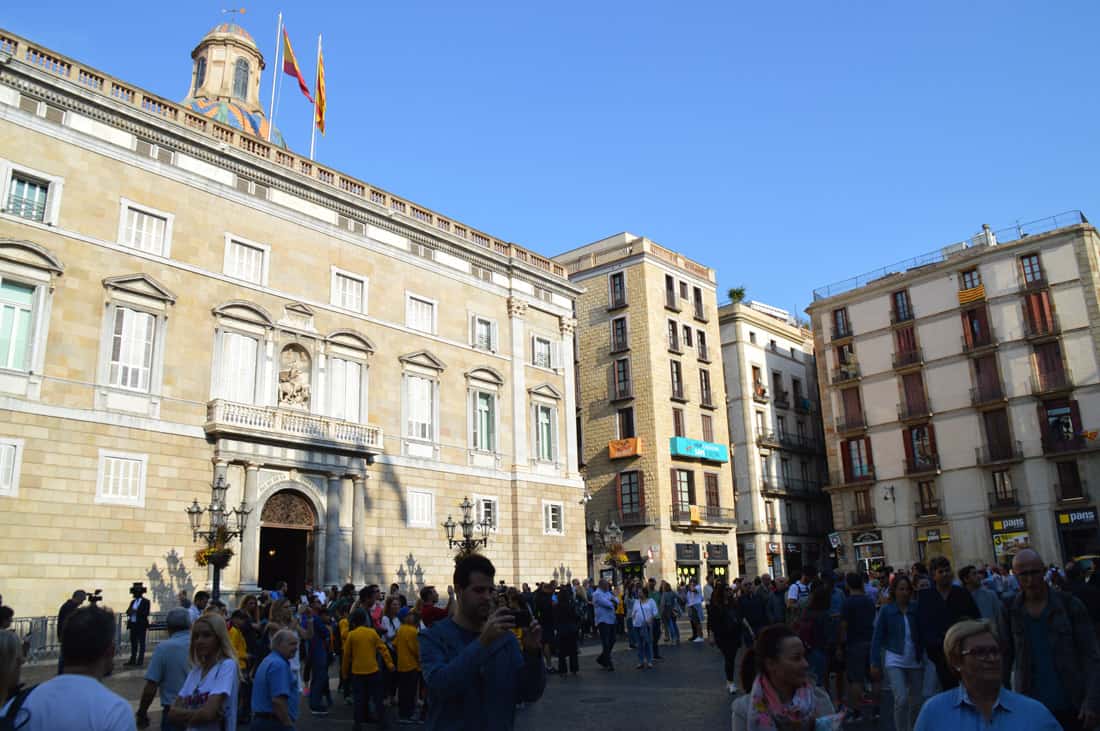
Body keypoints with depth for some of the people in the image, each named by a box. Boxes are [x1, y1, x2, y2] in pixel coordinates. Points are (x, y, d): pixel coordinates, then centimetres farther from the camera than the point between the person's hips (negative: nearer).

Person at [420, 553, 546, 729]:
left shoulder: (506, 638, -1)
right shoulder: (434, 637, -10)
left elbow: (531, 694, -4)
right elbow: (440, 685, -27)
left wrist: (531, 653, -20)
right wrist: (482, 642, -33)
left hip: (500, 725, 3)